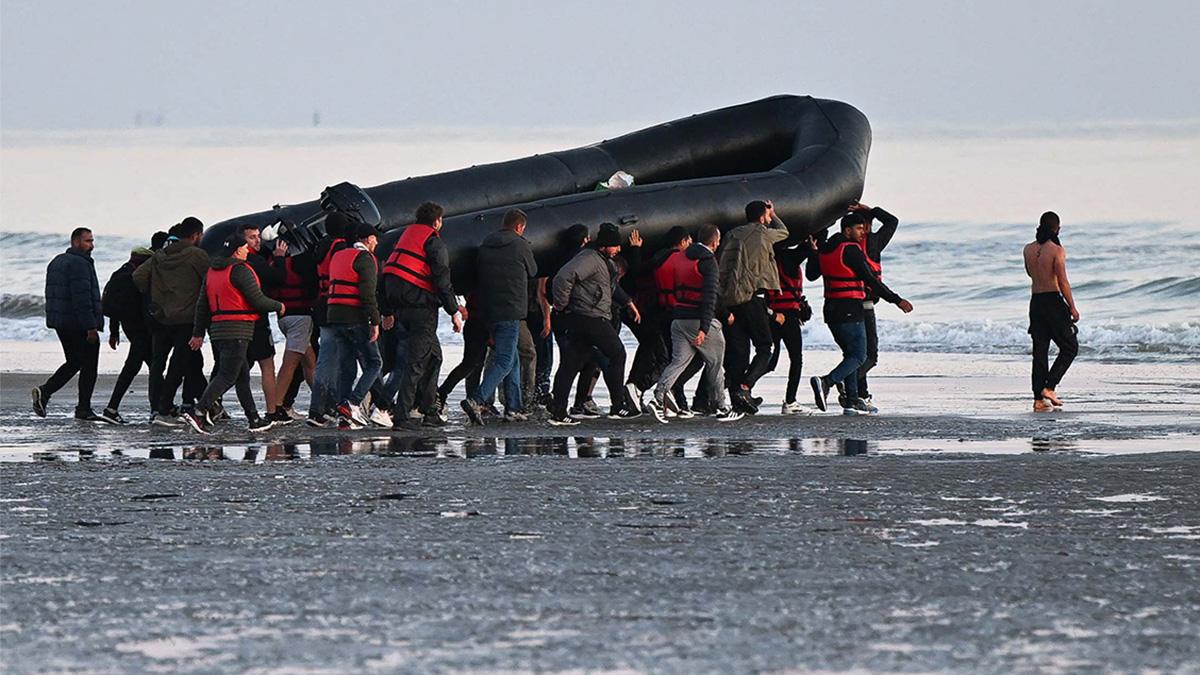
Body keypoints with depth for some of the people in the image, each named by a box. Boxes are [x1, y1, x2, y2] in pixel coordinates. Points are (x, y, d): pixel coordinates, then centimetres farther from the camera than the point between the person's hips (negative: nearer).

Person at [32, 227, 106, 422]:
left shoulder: (57, 262, 17)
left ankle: (45, 391, 3)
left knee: (74, 362, 18)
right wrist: (91, 327, -21)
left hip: (60, 322, 9)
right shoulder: (79, 264, -15)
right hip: (79, 324, -9)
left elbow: (51, 294, 21)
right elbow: (82, 298, -22)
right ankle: (84, 409, 1)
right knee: (89, 364, 0)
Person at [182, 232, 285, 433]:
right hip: (237, 331, -9)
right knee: (227, 376, -10)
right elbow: (258, 300, -12)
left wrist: (198, 333, 21)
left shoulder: (212, 272, 15)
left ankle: (253, 419, 20)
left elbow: (202, 305, 18)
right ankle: (198, 412, -22)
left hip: (218, 328, 9)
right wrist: (279, 307, 6)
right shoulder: (240, 270, -11)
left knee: (243, 374, 16)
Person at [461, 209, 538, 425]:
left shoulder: (484, 247, 12)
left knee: (512, 359, 17)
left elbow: (477, 275, 14)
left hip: (489, 311, 7)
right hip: (511, 312, -7)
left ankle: (513, 408, 14)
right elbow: (532, 271, 10)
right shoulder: (520, 245, -4)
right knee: (505, 361, -8)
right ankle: (476, 400, -24)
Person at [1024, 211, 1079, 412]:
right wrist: (1072, 307, -8)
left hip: (1035, 301, 6)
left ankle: (1038, 399, 5)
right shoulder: (1057, 250, -11)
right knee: (1070, 347, 7)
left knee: (1040, 351, 8)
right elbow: (1063, 282, -14)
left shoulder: (1028, 249, 6)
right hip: (1053, 301, -6)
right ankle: (1049, 387, -6)